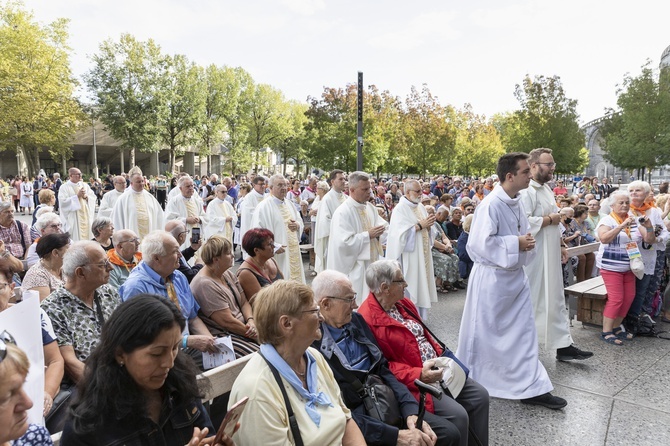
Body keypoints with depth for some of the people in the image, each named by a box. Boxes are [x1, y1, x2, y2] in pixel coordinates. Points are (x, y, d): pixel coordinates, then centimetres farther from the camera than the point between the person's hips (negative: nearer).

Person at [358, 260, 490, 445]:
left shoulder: (402, 303, 8)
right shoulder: (368, 321, -21)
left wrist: (443, 356, 2)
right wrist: (419, 375, -25)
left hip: (438, 370, 9)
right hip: (414, 382, -9)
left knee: (480, 395, 4)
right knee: (457, 415, -20)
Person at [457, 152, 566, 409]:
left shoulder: (517, 202, 7)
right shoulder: (491, 205, -20)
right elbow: (481, 243, -26)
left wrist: (527, 242, -2)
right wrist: (516, 244, -20)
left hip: (515, 276, 8)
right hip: (492, 277, -8)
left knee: (524, 331, 8)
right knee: (484, 333, 7)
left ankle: (531, 387, 16)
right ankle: (466, 382, 28)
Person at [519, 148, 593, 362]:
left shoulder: (546, 189, 13)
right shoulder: (526, 191, -18)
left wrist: (560, 246, 15)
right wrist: (550, 219, -17)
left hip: (550, 257, 9)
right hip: (534, 258, -9)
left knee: (555, 301, 12)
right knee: (529, 302, 4)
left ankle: (563, 345, 20)